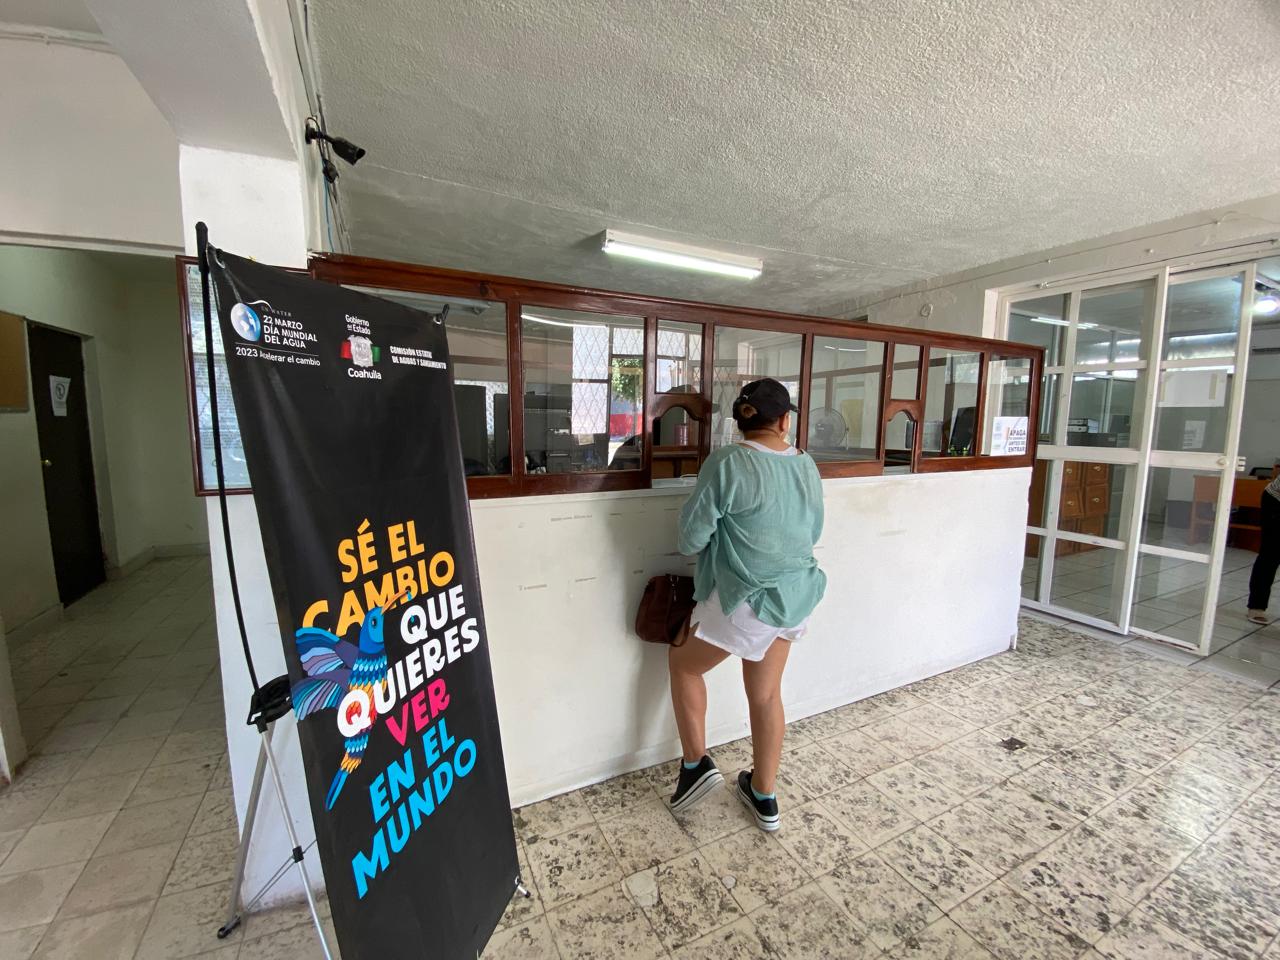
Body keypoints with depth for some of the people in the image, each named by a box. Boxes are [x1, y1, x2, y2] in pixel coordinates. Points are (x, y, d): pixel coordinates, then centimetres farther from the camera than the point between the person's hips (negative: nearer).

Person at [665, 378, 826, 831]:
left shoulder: (728, 462, -19)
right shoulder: (807, 465, 1)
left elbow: (692, 536, -15)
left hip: (746, 598, -6)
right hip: (796, 596, 6)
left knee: (683, 663, 19)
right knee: (767, 694, 21)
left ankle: (696, 762, 22)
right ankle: (764, 796, 38)